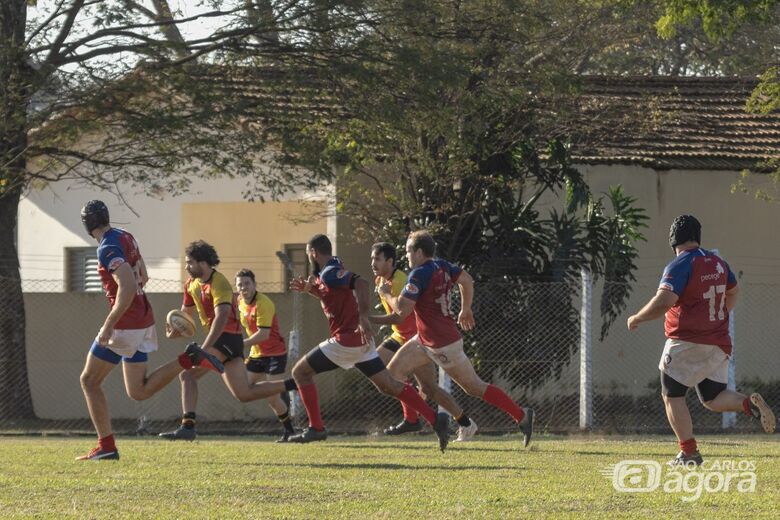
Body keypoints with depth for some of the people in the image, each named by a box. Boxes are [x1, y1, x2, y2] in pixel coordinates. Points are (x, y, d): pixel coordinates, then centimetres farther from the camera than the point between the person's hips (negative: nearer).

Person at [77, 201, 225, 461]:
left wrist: (109, 325, -25)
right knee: (138, 391, 14)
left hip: (125, 325, -9)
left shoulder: (108, 249, -17)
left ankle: (106, 446, 4)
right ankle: (189, 359, 0)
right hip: (143, 320, 9)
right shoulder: (125, 237, 11)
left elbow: (128, 288, -28)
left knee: (89, 380, 5)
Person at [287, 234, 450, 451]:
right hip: (360, 339, 10)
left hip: (346, 339, -10)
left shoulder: (329, 273, -15)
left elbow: (360, 284, -30)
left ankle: (316, 428, 3)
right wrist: (308, 288, 18)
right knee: (388, 385, 7)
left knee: (301, 372, 2)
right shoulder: (328, 272, 15)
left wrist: (363, 317, -39)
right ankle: (435, 419, -3)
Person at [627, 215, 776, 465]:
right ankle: (749, 404, -13)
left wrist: (636, 319, -12)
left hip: (687, 345, -7)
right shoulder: (718, 263, 10)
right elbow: (733, 291, 27)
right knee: (713, 398, 16)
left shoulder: (679, 266, -15)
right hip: (719, 345, 7)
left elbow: (664, 301, -26)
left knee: (672, 396, 6)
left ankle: (689, 452, -1)